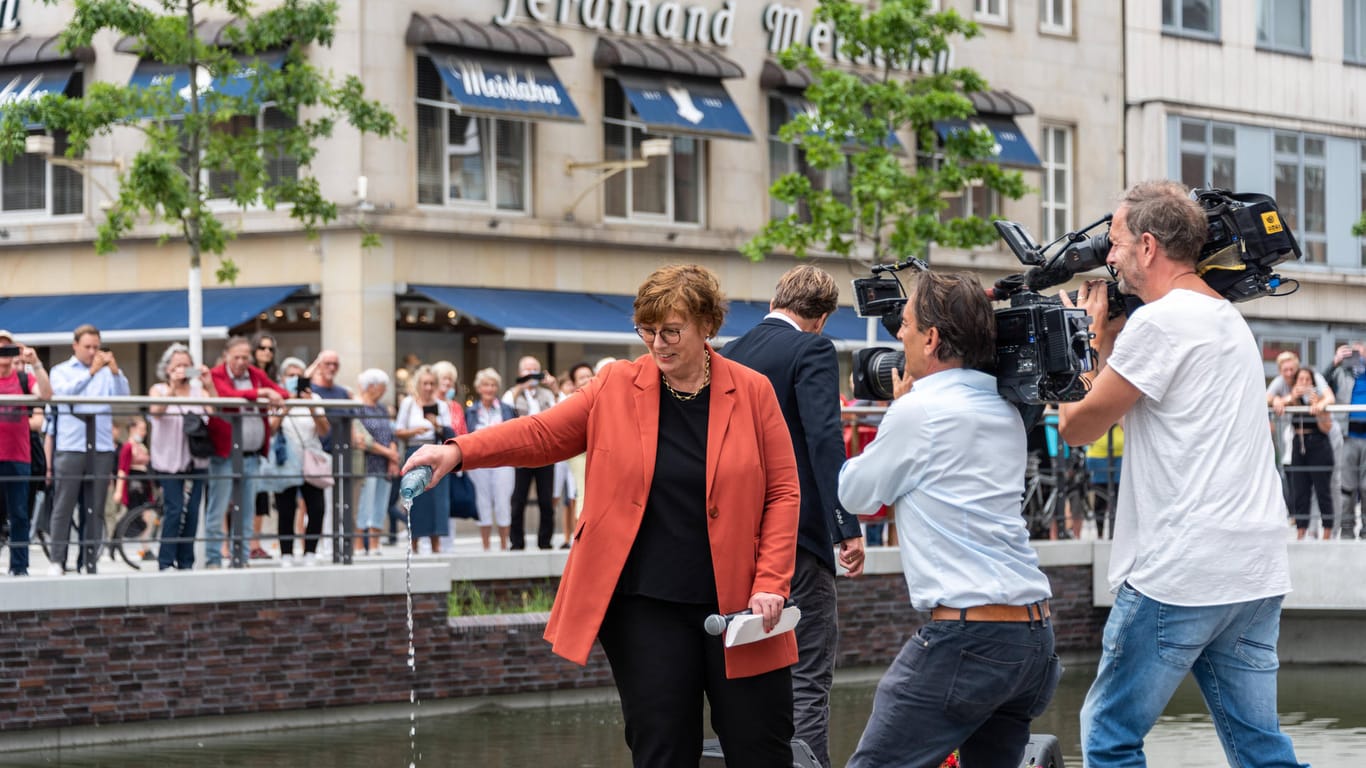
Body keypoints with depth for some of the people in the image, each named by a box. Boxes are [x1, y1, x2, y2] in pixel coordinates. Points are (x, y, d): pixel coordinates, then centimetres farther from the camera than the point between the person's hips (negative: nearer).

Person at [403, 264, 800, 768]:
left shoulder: (752, 392, 0)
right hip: (646, 607, 1)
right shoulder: (618, 386, 4)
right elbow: (543, 433, 5)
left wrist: (770, 584, -9)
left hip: (736, 607, -1)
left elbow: (782, 492, 0)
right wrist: (458, 452, -10)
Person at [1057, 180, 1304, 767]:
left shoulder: (1160, 322, -11)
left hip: (1179, 575, -9)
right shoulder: (1229, 319, 18)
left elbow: (1077, 425, -5)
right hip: (1259, 571, 9)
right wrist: (1105, 345, 18)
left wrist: (1083, 340, 11)